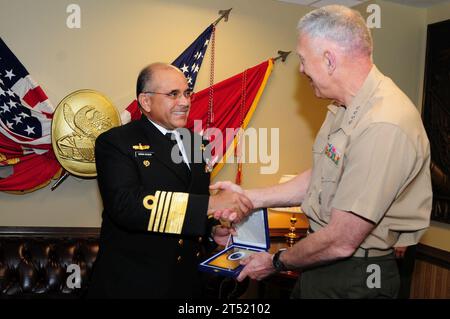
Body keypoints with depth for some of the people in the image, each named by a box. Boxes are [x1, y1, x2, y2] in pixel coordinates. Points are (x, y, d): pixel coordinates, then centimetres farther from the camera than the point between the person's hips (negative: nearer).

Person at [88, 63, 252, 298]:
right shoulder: (115, 143, -12)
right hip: (133, 284, -5)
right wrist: (210, 204, -30)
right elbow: (125, 205, -28)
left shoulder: (195, 142, 7)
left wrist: (212, 228, -4)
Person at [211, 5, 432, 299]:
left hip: (355, 278, -8)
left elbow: (341, 242, -26)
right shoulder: (344, 108, 2)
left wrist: (276, 263, -10)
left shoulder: (383, 126, -29)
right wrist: (250, 197, 4)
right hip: (322, 261, 8)